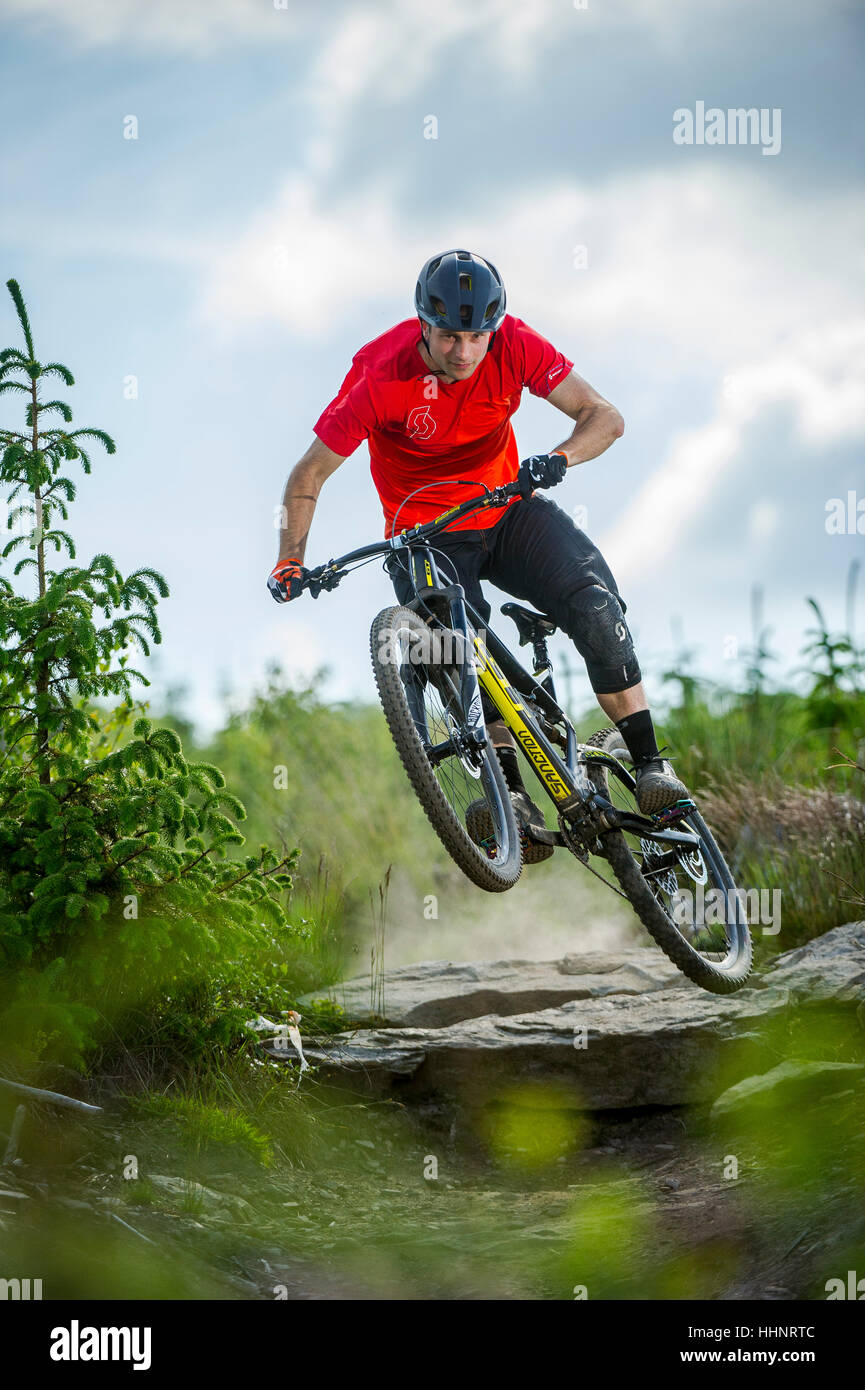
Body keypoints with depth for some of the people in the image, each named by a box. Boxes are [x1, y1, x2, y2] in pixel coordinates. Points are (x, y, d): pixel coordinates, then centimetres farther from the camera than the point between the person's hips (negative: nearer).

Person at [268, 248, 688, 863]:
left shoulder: (514, 345, -17)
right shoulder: (382, 375, -23)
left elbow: (604, 416, -16)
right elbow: (309, 476, -14)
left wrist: (558, 459, -36)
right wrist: (291, 561, -24)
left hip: (508, 512, 2)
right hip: (424, 535, -2)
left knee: (595, 604, -22)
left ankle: (650, 764, -14)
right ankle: (514, 797, -20)